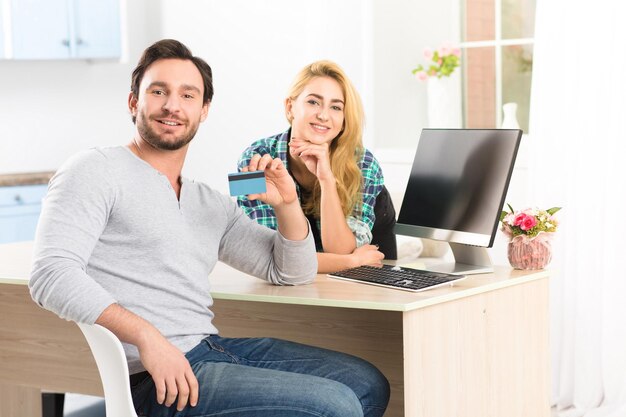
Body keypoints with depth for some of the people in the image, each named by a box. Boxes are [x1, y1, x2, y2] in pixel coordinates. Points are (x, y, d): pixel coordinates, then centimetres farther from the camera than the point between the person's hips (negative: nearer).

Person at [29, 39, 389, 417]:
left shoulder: (212, 204, 20)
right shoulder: (95, 171, -2)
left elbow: (292, 272, 24)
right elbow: (52, 274, -16)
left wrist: (287, 203, 5)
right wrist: (146, 336, -27)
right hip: (157, 381, -8)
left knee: (367, 383, 8)